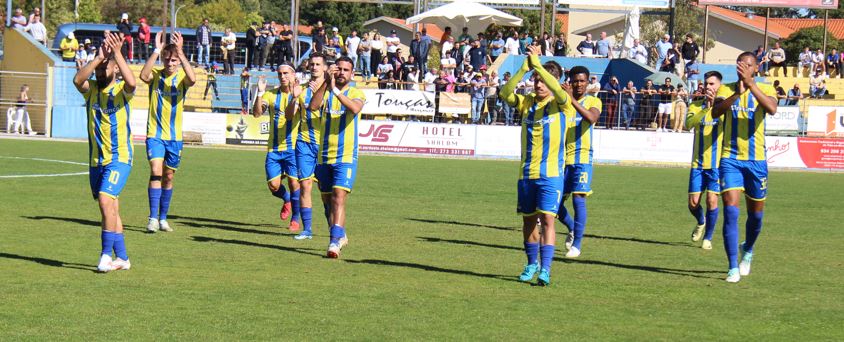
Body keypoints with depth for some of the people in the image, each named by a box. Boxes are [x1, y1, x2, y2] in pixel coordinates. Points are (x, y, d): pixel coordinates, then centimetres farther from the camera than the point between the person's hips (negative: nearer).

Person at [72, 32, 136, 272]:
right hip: (96, 160, 5)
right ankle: (122, 258, 19)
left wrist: (117, 53, -26)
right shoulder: (91, 89, 6)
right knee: (110, 208, 10)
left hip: (119, 158, -5)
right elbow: (77, 79, -16)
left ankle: (107, 254, -15)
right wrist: (98, 57, -21)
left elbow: (131, 82, -28)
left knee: (105, 201, -21)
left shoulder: (121, 90, -4)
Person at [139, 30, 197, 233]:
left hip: (174, 136, 2)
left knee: (169, 177, 10)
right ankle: (153, 218, -18)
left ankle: (163, 218, 23)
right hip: (155, 134, -2)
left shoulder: (182, 77, -3)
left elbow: (192, 79, -28)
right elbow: (143, 75, -27)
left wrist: (180, 52, -33)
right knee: (156, 171, -17)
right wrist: (156, 50, -31)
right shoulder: (155, 75, -3)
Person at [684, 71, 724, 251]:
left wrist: (714, 104, -40)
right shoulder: (696, 105, 3)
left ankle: (708, 237, 12)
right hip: (698, 163, 2)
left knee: (712, 200, -6)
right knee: (693, 203, 2)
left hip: (717, 163, -2)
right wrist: (705, 108, -31)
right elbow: (688, 124, -16)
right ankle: (701, 222, 35)